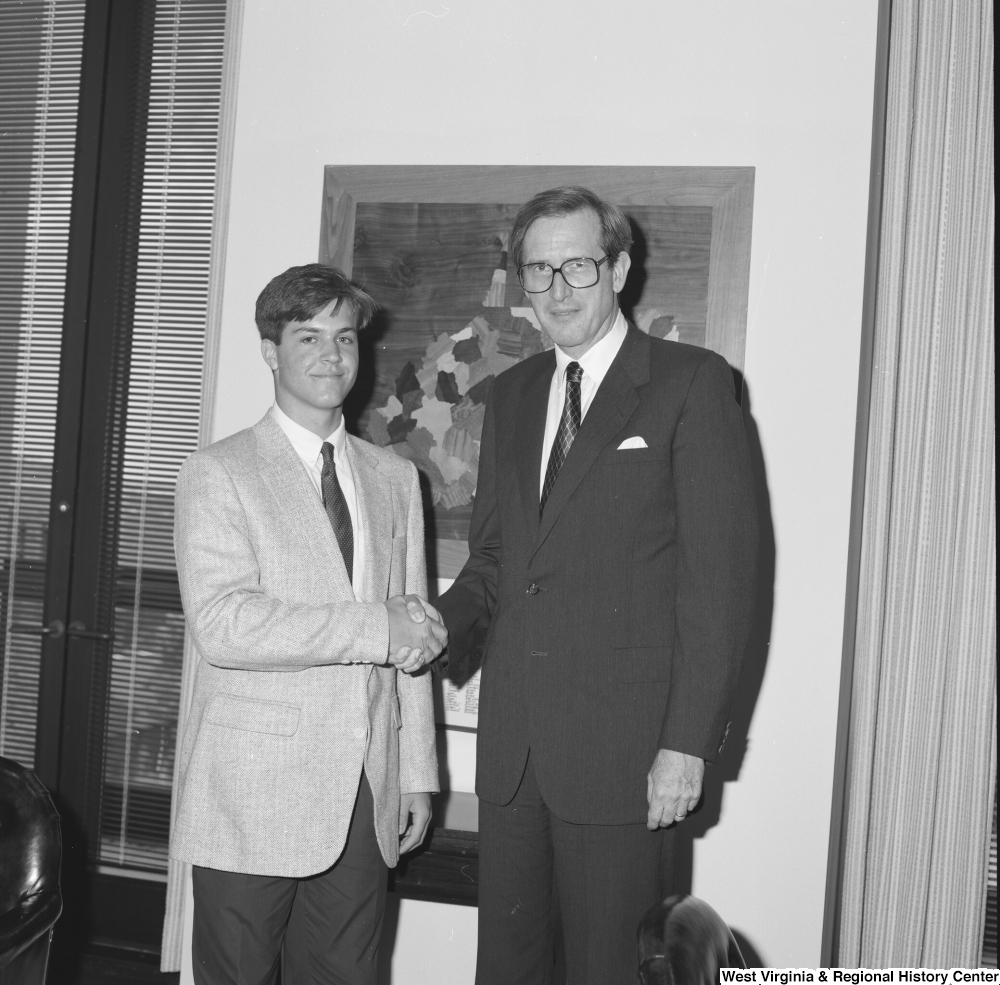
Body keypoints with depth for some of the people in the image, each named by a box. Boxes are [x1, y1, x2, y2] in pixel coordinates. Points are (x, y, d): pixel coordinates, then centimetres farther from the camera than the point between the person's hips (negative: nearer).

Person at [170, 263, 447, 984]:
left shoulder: (395, 479, 12)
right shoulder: (218, 474, -3)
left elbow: (413, 641, 12)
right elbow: (221, 625, -17)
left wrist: (418, 773, 9)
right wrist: (373, 628, -18)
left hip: (366, 802, 4)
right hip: (253, 798, -4)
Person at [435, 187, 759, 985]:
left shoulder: (691, 383, -4)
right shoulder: (512, 395, 15)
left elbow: (721, 573, -9)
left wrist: (690, 742, -13)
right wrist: (437, 625, -3)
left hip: (622, 742, -5)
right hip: (511, 739, 5)